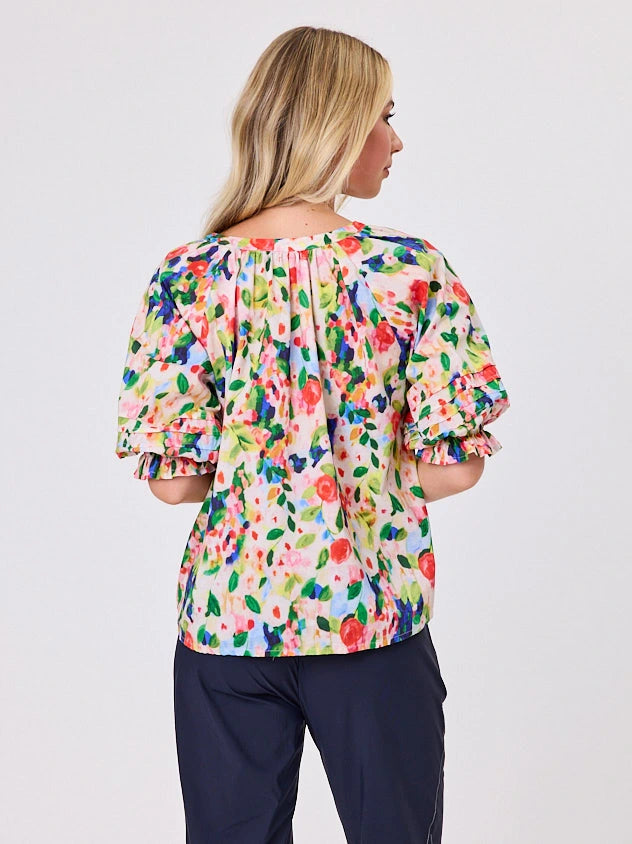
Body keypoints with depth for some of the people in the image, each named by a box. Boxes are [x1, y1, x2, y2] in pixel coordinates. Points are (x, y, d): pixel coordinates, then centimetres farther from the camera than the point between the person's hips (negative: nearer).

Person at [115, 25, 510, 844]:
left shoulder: (187, 277, -6)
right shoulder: (412, 271, -10)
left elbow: (171, 479, -7)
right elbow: (456, 466, -9)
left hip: (225, 616, 2)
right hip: (372, 621, -2)